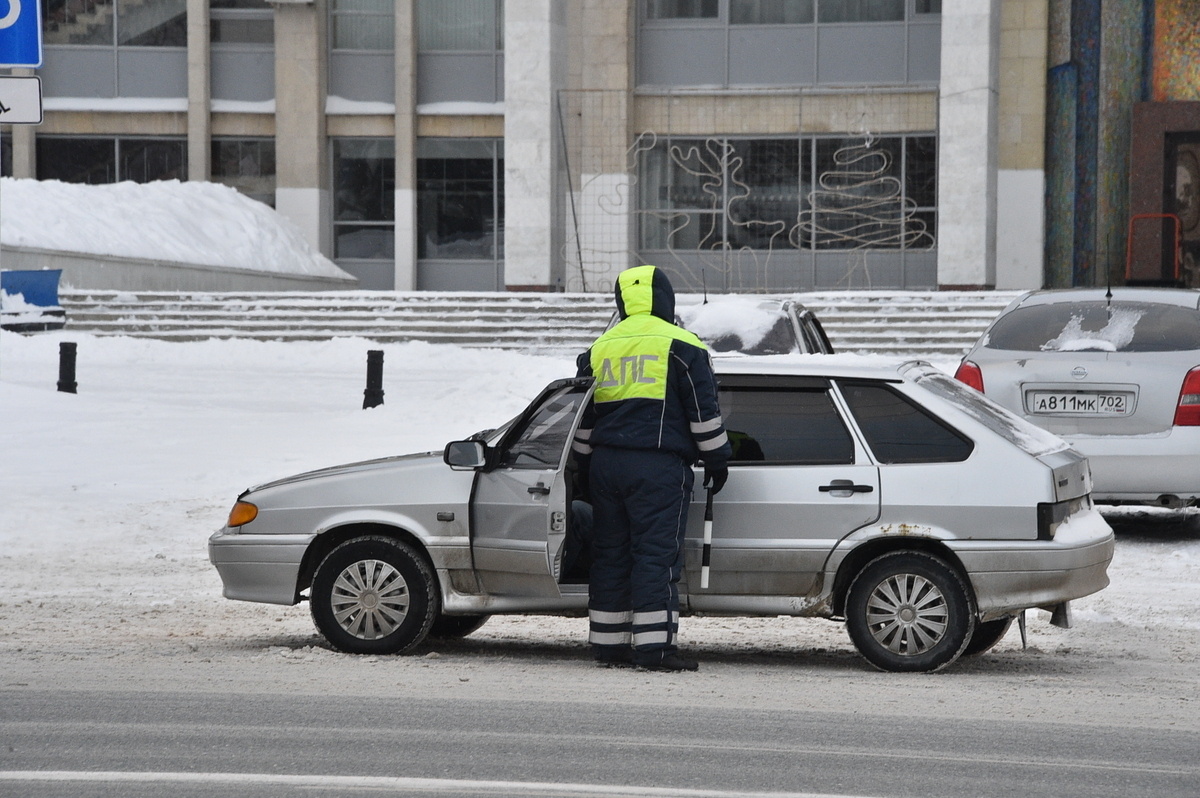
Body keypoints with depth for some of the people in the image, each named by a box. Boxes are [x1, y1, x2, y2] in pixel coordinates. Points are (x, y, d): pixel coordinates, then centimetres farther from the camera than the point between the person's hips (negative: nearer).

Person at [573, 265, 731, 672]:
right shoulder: (680, 347, -3)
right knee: (657, 553, -7)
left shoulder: (600, 349, 15)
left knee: (610, 552, 11)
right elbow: (704, 411, -4)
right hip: (658, 466, -5)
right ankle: (653, 646, -12)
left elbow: (584, 418, 20)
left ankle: (607, 642, 12)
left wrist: (586, 465, 28)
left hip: (606, 463, 6)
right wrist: (717, 460, 5)